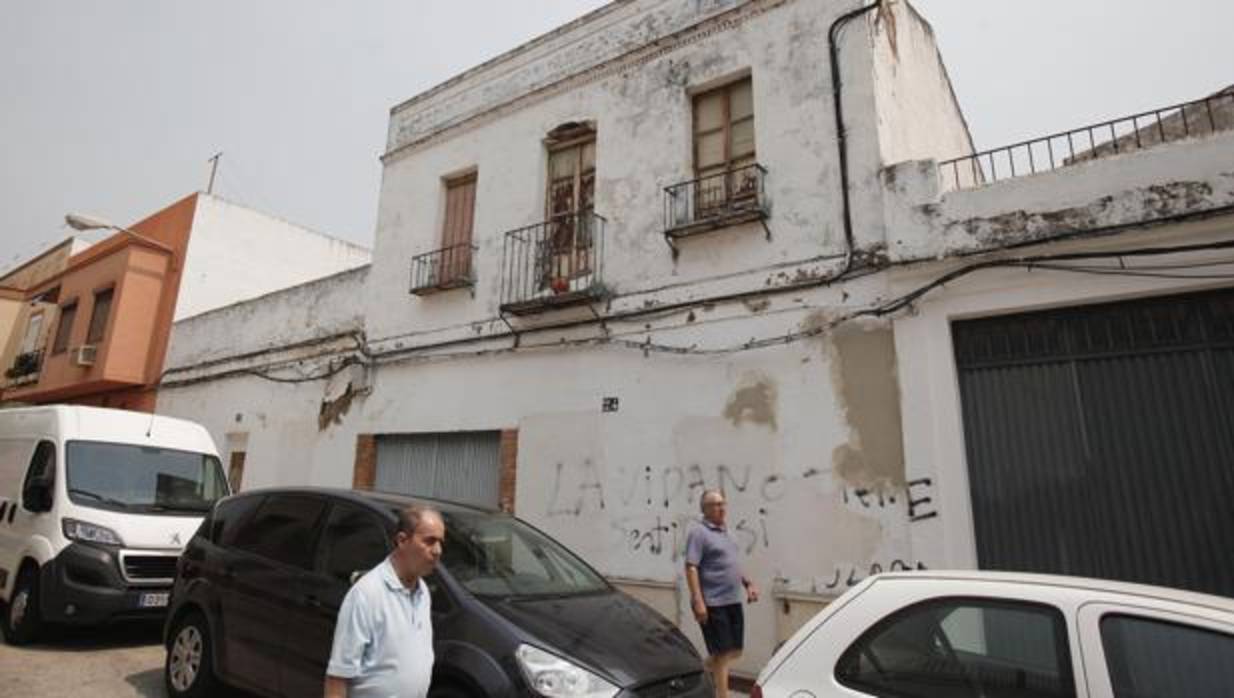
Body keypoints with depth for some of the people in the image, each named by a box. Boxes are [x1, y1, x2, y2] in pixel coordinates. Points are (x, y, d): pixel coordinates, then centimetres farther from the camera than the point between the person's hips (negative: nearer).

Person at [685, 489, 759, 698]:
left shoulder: (725, 532, 14)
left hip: (733, 602, 9)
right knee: (723, 654, -3)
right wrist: (698, 601, -25)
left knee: (734, 651, 15)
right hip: (713, 604, -9)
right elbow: (691, 568, -19)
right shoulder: (699, 533, -12)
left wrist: (748, 583, 13)